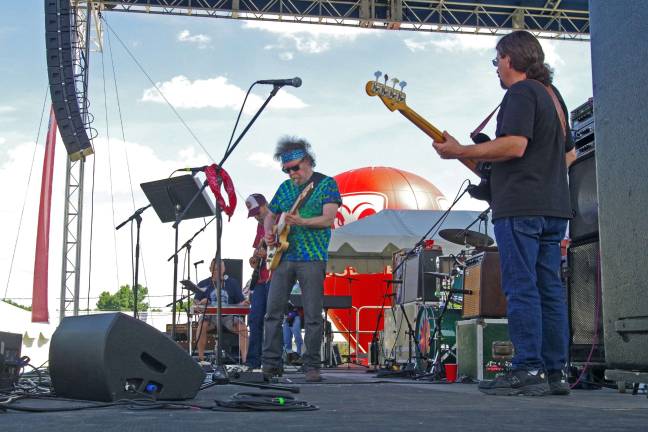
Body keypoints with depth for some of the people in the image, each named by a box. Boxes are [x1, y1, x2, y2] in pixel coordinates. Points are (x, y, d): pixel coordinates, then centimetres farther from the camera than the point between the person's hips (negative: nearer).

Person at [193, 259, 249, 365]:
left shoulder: (233, 283, 10)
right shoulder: (203, 284, 10)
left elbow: (241, 302, 6)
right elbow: (195, 301, 3)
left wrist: (244, 304, -18)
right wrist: (200, 303, -21)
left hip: (229, 316, 0)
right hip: (210, 315, 0)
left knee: (242, 327, -27)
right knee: (202, 324, -32)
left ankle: (245, 359, -30)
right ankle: (201, 358, -27)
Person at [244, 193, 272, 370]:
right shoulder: (260, 225, 20)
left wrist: (268, 254, -20)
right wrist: (254, 259, 8)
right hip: (260, 278, 8)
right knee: (255, 319, 5)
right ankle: (253, 360, 9)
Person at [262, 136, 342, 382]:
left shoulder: (326, 184, -1)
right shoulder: (285, 187, 15)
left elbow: (329, 218, -12)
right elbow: (270, 215, 25)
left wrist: (301, 222, -26)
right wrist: (269, 232, 4)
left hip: (312, 259, -5)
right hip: (284, 258, 5)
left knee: (313, 316, -3)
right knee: (273, 312, 1)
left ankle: (312, 367, 7)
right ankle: (271, 364, 9)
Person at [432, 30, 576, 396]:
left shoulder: (521, 92, -7)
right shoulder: (553, 95, 22)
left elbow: (514, 145, -20)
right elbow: (569, 153, 28)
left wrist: (459, 152, -14)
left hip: (520, 206, -9)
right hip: (554, 207, 9)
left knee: (521, 288, -9)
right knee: (550, 290, 8)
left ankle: (529, 370, -10)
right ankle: (555, 372, 10)